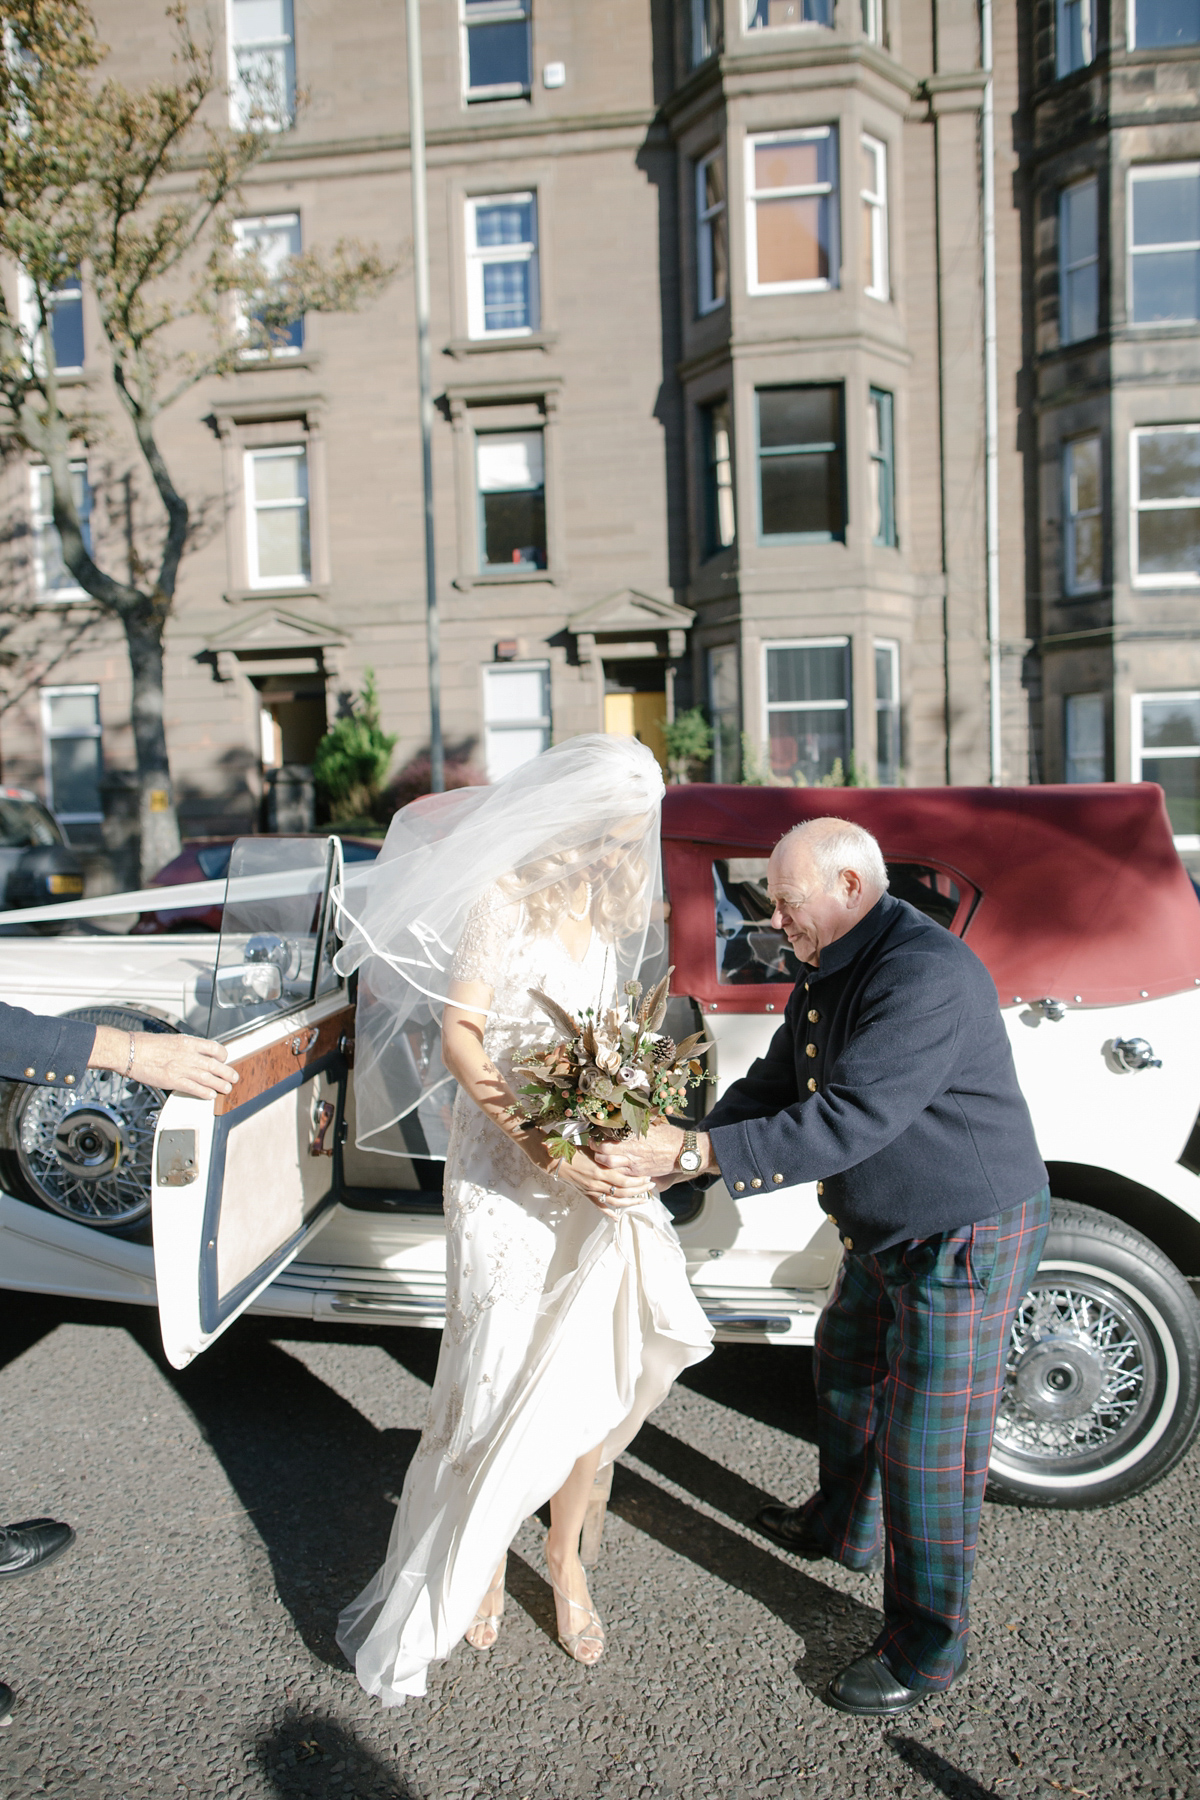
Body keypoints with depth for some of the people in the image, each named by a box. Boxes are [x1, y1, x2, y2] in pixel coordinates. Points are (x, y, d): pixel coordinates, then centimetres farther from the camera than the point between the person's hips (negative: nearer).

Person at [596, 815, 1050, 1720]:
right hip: (888, 1235, 10)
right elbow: (773, 1086, 6)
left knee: (928, 1449, 2)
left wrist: (698, 1152, -35)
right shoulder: (828, 976, 4)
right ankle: (845, 1526, 52)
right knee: (846, 1372, 27)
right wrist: (679, 1148, -10)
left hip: (967, 1238, -10)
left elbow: (848, 1121, -35)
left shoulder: (927, 975, -29)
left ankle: (926, 1651, 23)